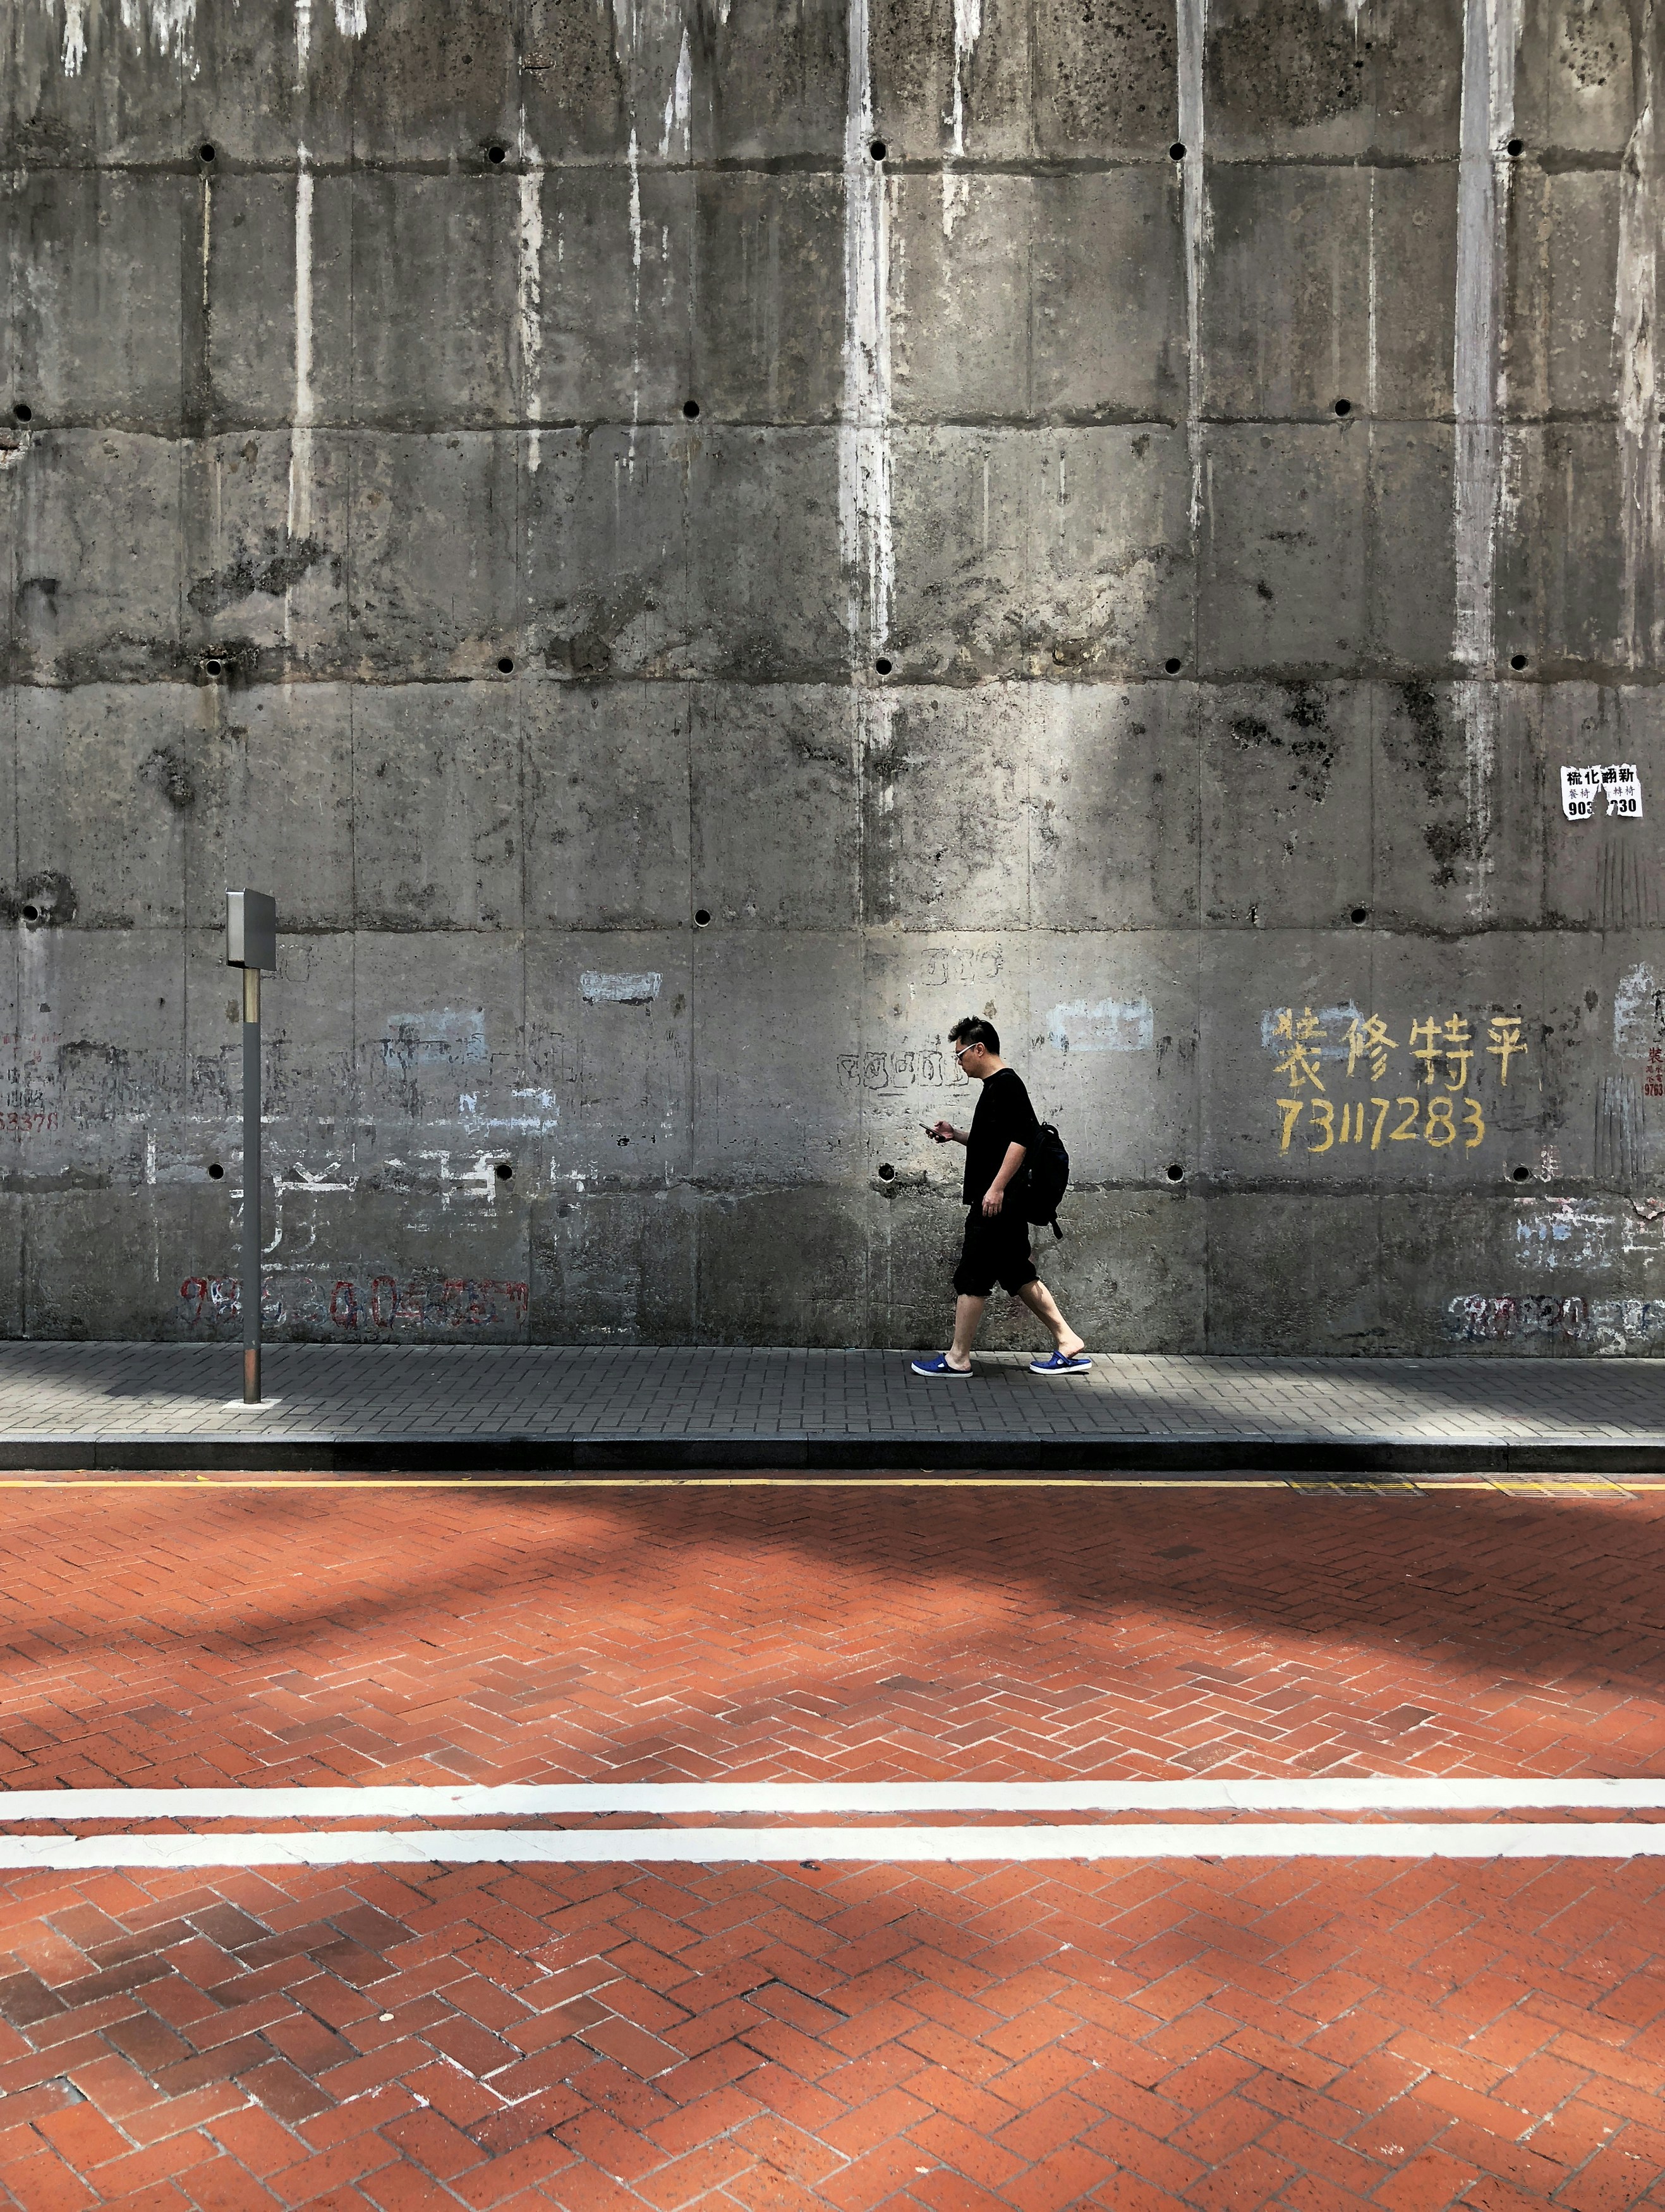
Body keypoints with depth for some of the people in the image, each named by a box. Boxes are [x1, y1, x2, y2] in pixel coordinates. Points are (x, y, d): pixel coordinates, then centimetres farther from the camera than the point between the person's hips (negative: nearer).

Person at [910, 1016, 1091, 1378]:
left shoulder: (1006, 1083, -13)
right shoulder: (996, 1085, 18)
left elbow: (1022, 1137, -23)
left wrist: (996, 1188, -24)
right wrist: (956, 1135, 17)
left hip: (998, 1203, -10)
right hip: (1006, 1205, 10)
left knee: (971, 1279, -3)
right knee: (1019, 1276, 13)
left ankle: (957, 1359, 5)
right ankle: (1068, 1343, 16)